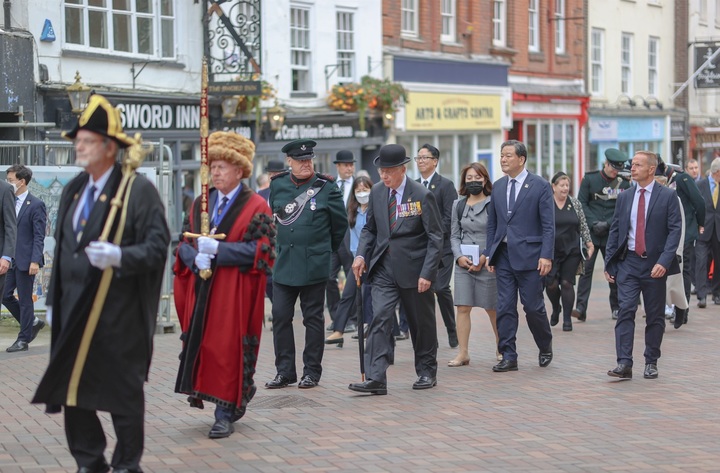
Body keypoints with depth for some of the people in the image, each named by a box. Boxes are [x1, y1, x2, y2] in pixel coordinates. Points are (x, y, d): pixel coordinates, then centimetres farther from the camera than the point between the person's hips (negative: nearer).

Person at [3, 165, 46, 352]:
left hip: (25, 260, -7)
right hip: (11, 259, 7)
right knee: (5, 296, 7)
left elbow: (39, 236, -12)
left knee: (25, 299, 0)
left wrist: (35, 261, -19)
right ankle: (32, 323, 24)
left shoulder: (36, 205, -10)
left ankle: (23, 339, 9)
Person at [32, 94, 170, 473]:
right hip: (74, 313, 6)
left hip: (118, 314, -6)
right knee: (72, 388, 7)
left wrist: (119, 256, -29)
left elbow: (157, 246, -13)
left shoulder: (138, 190, -8)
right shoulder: (73, 191, 13)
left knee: (123, 393, 3)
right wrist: (53, 301, 16)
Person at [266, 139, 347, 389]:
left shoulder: (326, 187, -3)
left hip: (314, 265, -3)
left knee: (313, 318, 4)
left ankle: (312, 371, 11)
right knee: (280, 316, 1)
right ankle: (285, 371, 9)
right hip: (284, 264, 3)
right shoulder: (278, 185, 6)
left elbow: (340, 224, 7)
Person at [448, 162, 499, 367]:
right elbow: (454, 235, 11)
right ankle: (463, 354, -1)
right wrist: (459, 257, -5)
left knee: (492, 308, 7)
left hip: (487, 264, -3)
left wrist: (484, 258, -13)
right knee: (462, 308, -3)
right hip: (463, 264, 3)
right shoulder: (458, 205, 10)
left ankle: (500, 347, 25)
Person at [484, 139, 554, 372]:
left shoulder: (540, 186, -4)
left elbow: (548, 225, -7)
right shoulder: (498, 186, 11)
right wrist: (489, 252, 9)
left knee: (533, 307, 0)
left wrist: (546, 255, -14)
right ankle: (508, 357, 7)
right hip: (503, 255, 5)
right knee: (505, 308, 2)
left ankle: (546, 347, 24)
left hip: (528, 255, -5)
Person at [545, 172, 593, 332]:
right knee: (551, 284, -4)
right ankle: (556, 308, 25)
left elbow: (583, 227, 11)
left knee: (567, 283, -3)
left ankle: (567, 319, 5)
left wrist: (589, 244, 4)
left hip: (571, 251, 1)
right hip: (551, 251, -1)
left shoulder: (575, 203, 6)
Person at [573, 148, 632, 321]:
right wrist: (594, 223, -11)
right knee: (586, 269, -8)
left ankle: (616, 307, 18)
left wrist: (607, 224, -10)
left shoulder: (624, 182, 5)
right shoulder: (589, 179, 2)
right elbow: (582, 204, 0)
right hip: (591, 234, -1)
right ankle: (581, 308, -12)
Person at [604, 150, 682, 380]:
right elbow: (615, 231, 12)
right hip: (628, 262, 2)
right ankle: (624, 363, -13)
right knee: (625, 311, -9)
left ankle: (651, 362, 18)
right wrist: (609, 264, 7)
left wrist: (664, 261, -18)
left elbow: (675, 230, -8)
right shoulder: (624, 197, 9)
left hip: (654, 264, -2)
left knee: (655, 316, 7)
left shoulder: (668, 196, -3)